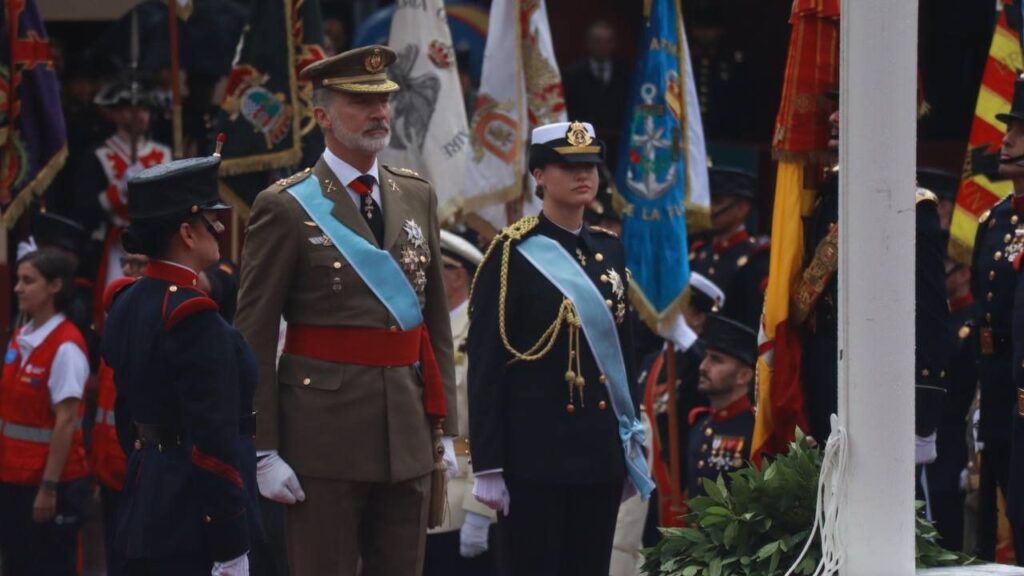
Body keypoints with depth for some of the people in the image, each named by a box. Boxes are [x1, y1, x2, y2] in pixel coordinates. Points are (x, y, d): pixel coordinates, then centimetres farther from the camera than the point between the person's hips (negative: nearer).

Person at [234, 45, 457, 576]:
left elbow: (437, 319, 15)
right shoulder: (285, 208, -5)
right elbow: (254, 341, -6)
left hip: (408, 434, 5)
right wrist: (265, 453, -10)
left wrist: (444, 428, 10)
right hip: (326, 429, -5)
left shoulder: (417, 197, 12)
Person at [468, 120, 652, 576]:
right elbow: (485, 367, -8)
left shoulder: (608, 250, 11)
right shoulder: (512, 254, -6)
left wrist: (633, 442, 13)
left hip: (600, 449, 6)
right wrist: (487, 465, -13)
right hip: (536, 449, -6)